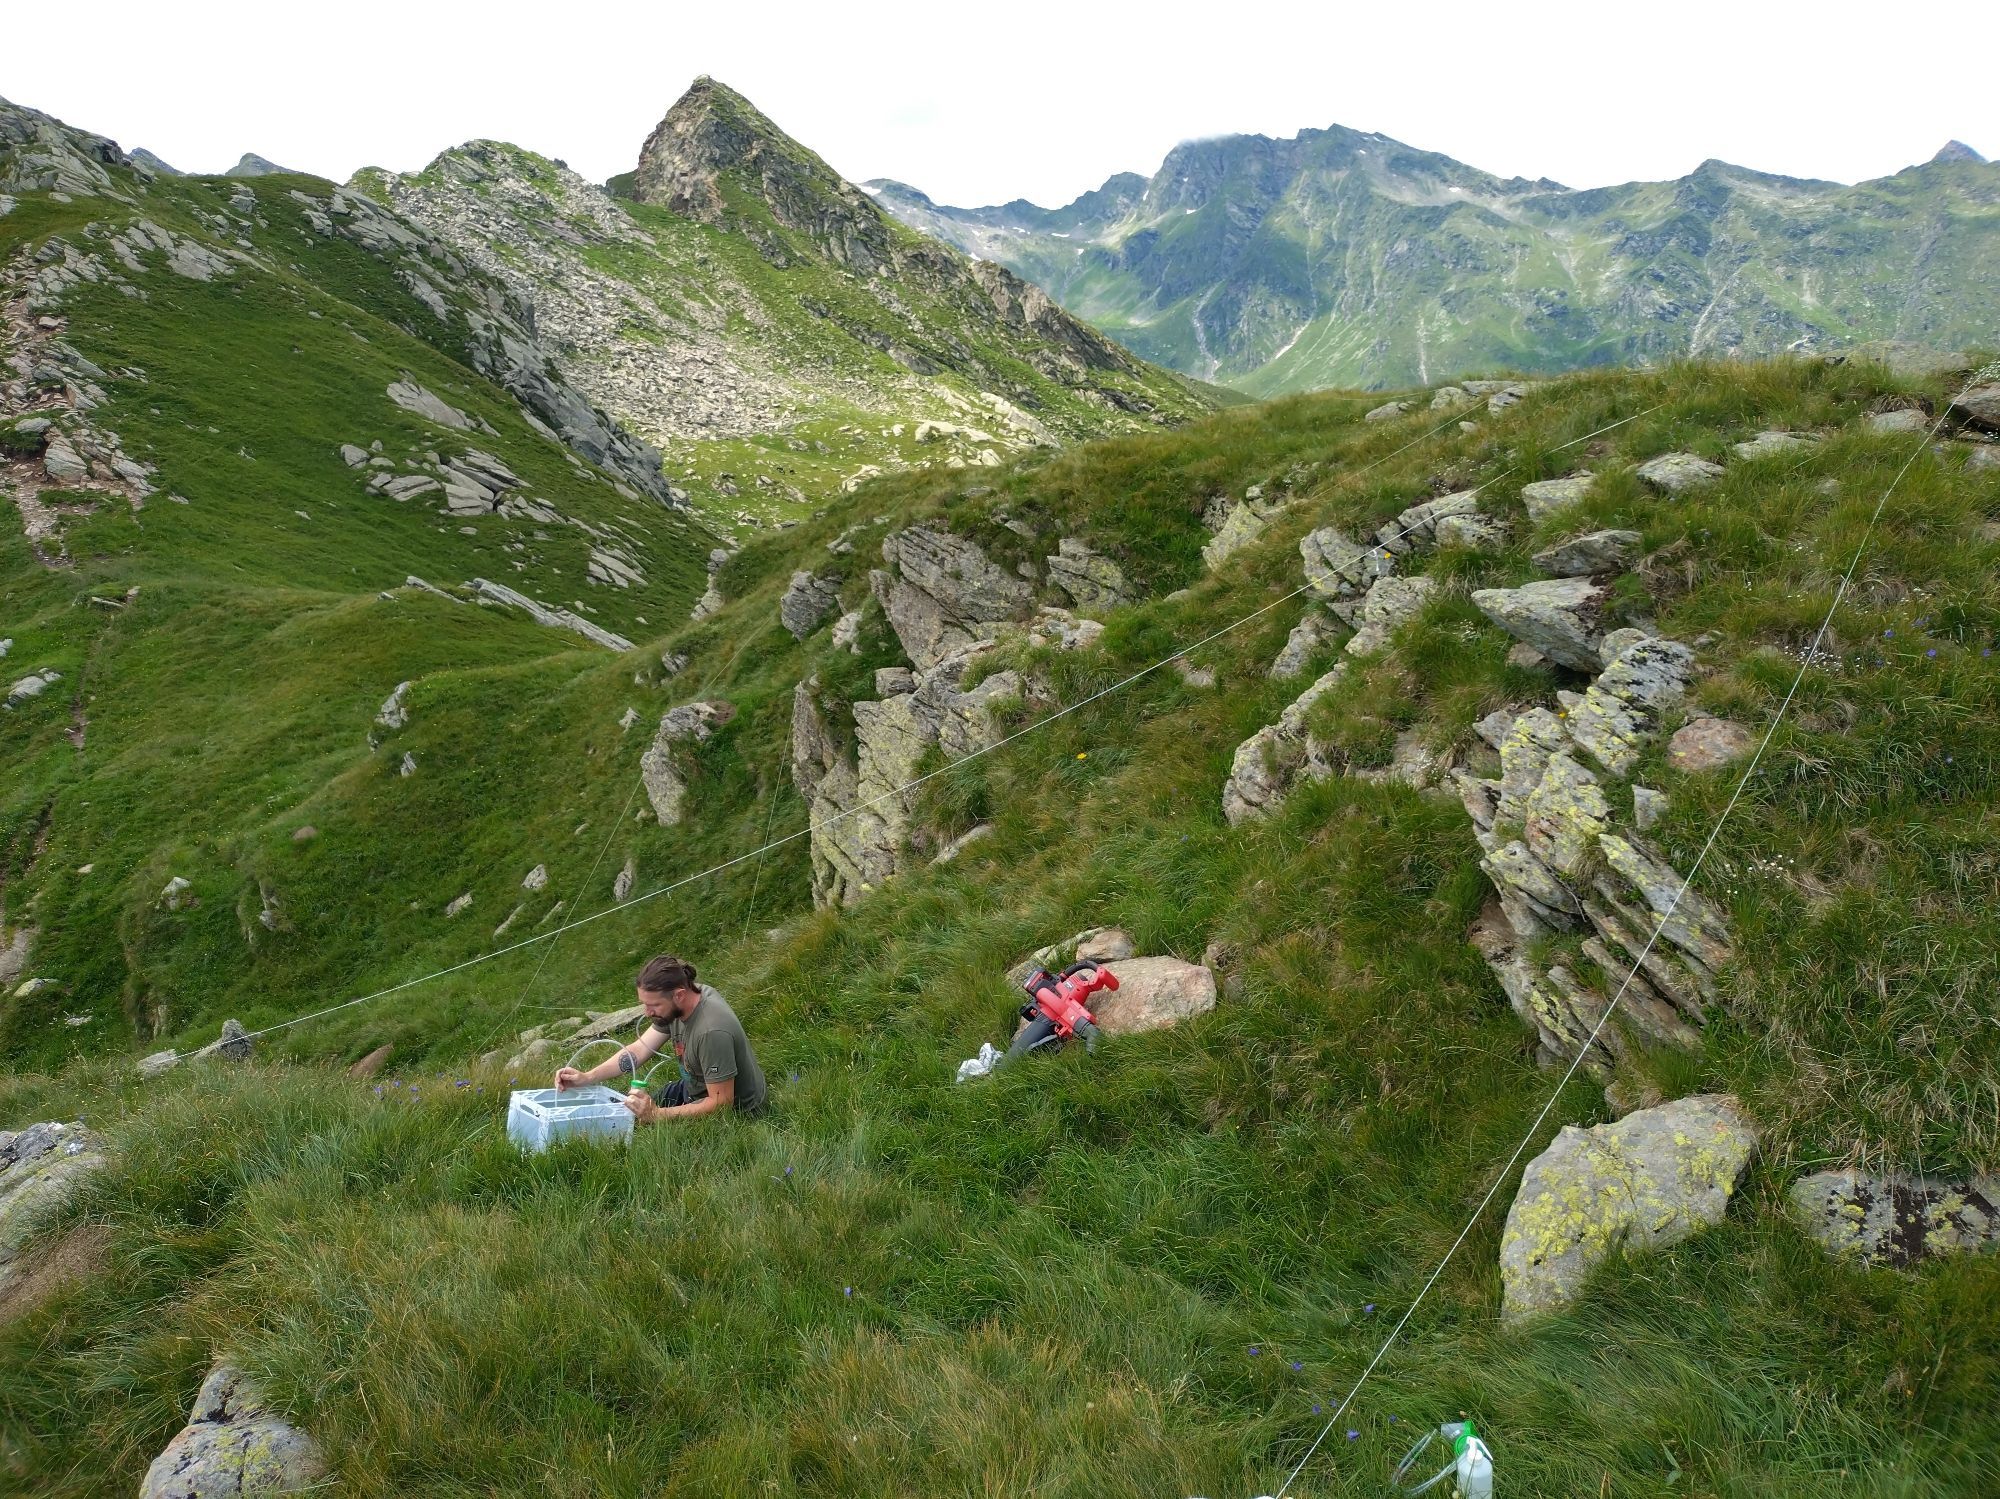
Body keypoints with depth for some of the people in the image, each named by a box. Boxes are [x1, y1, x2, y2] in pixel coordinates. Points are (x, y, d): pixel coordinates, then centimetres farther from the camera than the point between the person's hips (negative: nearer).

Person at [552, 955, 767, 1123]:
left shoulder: (711, 1031, -36)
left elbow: (721, 1103, -31)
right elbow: (640, 1049, -3)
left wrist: (657, 1115, -34)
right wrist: (586, 1077, -13)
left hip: (735, 1110, -9)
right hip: (694, 1089, 9)